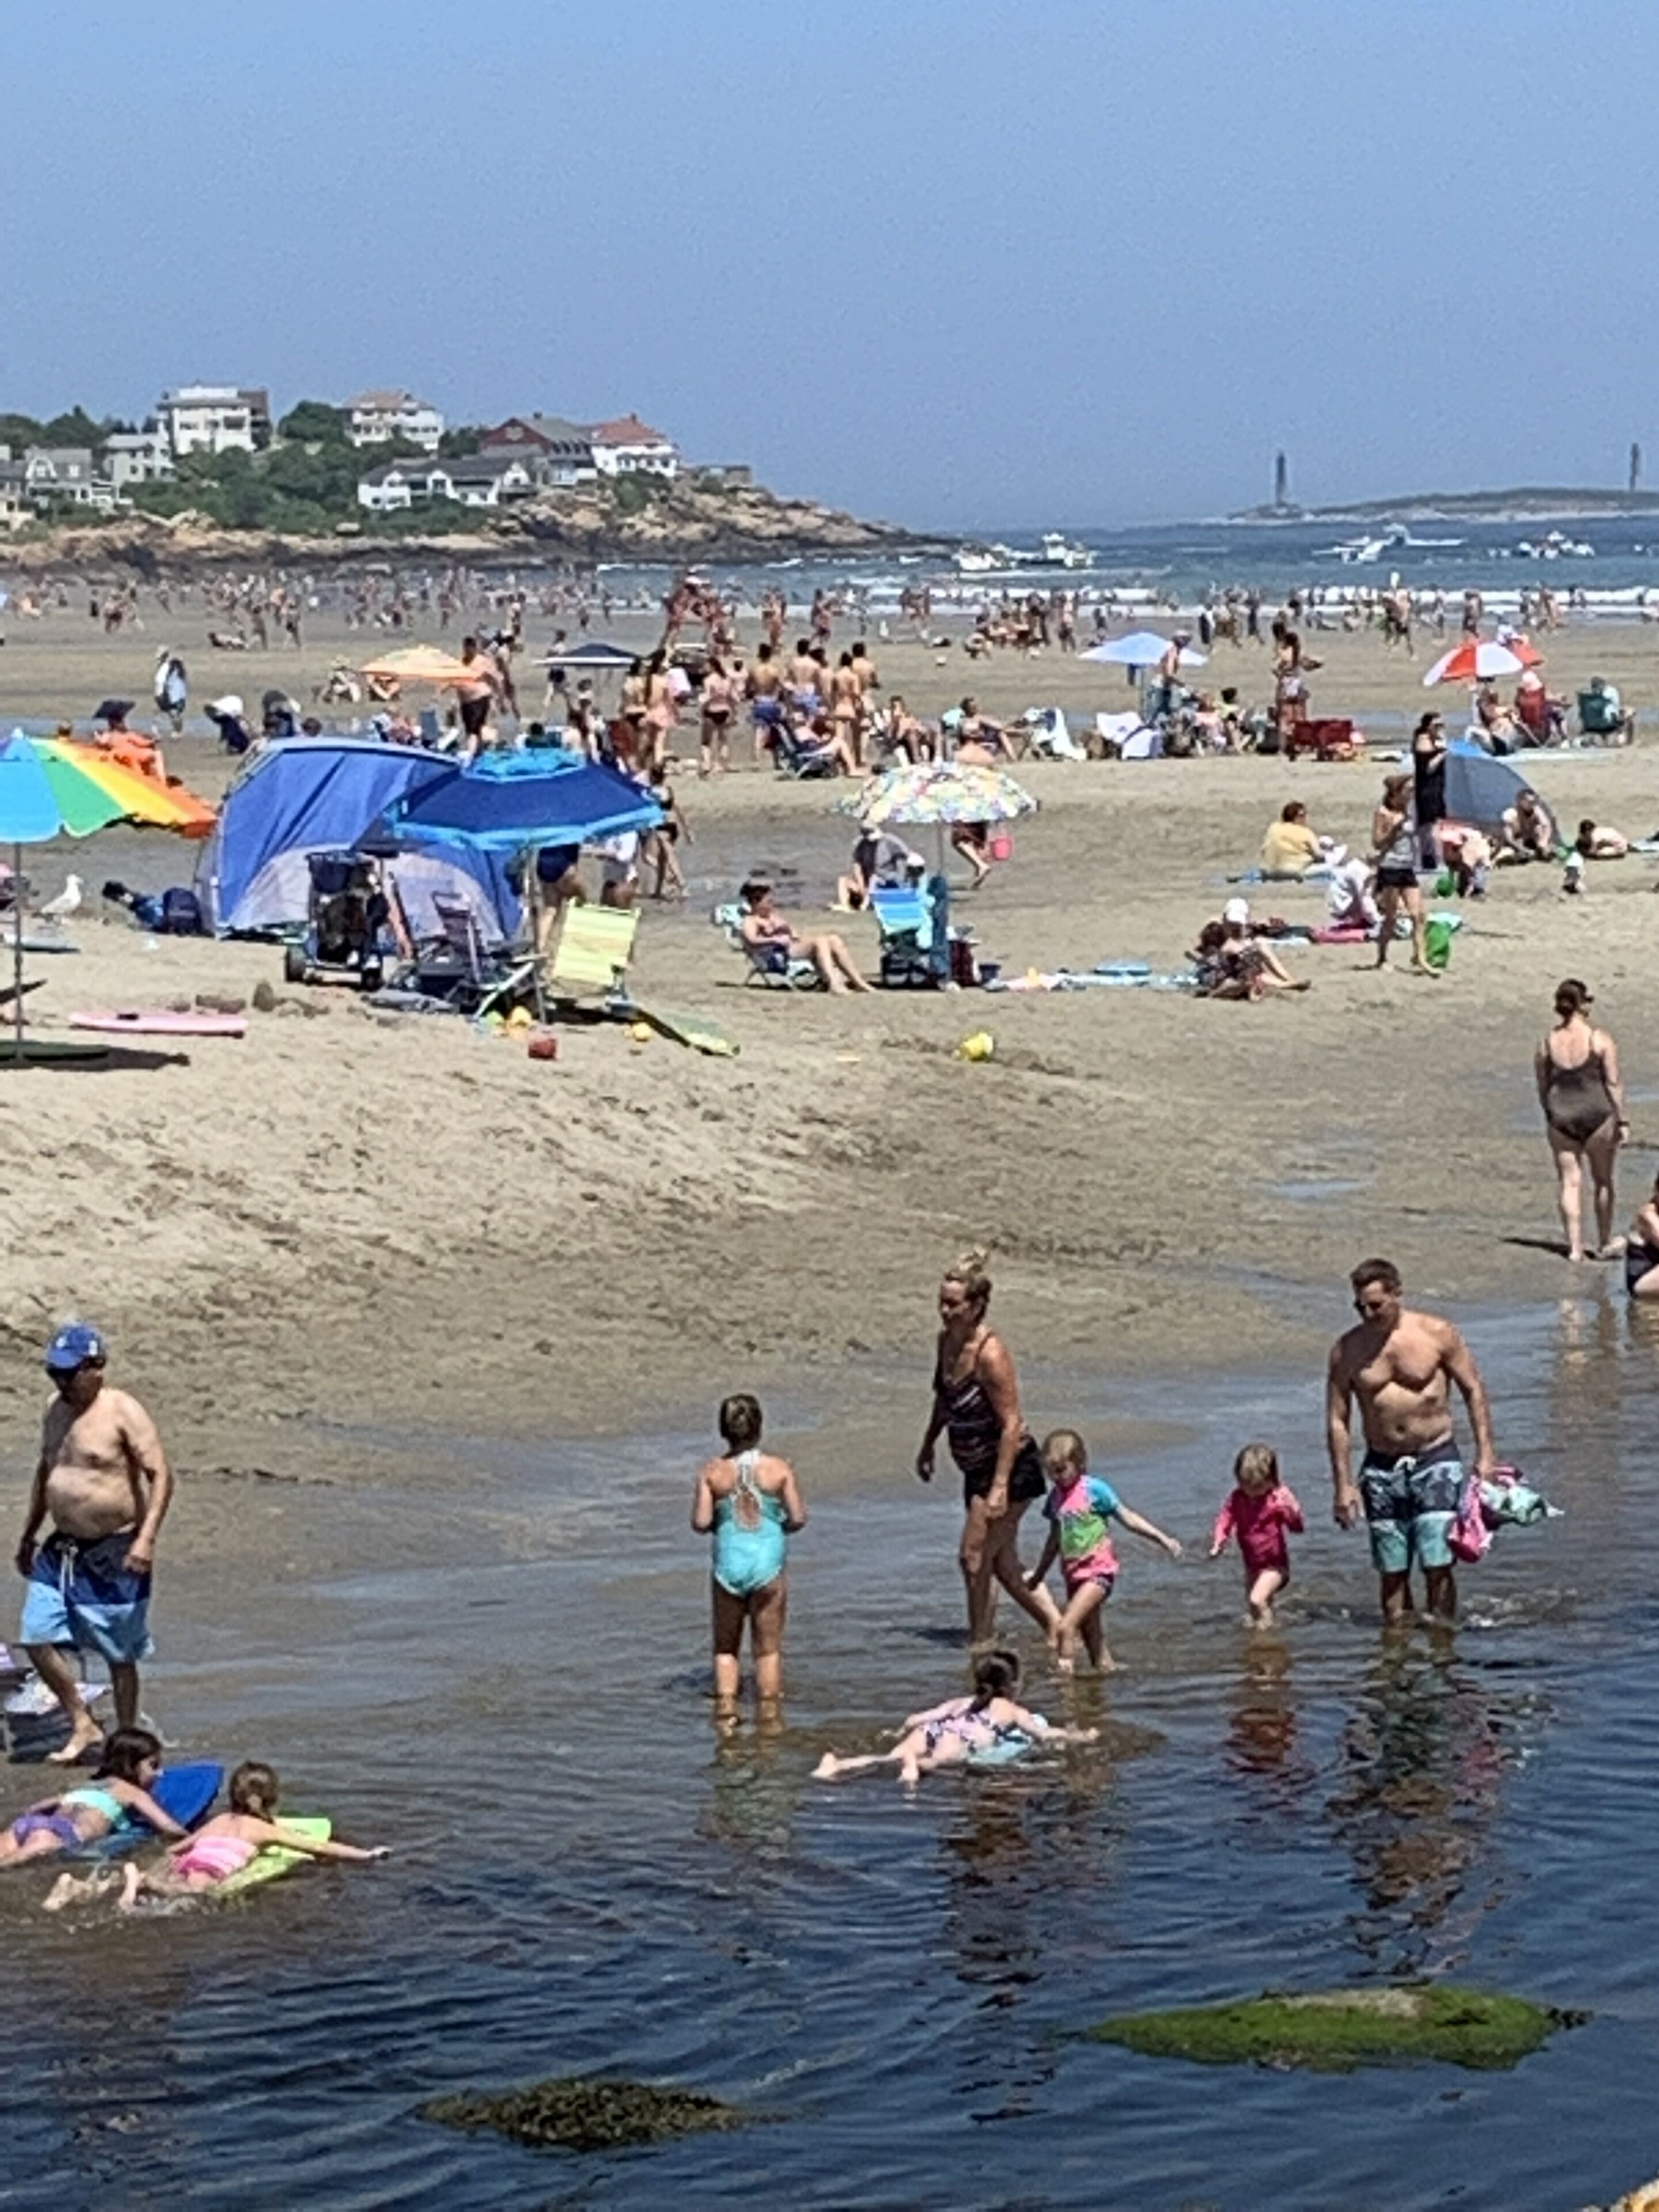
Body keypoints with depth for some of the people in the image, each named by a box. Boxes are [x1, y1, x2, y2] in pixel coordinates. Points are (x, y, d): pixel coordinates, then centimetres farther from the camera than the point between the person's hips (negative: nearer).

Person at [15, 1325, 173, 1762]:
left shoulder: (123, 1413, -13)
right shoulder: (56, 1413, 10)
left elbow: (160, 1475, -17)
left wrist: (147, 1537, -27)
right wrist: (28, 1536, 24)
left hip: (113, 1554, -7)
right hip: (63, 1550, 7)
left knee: (119, 1654, 3)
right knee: (38, 1638, -1)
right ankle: (82, 1725, 13)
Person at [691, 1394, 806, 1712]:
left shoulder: (712, 1473, -5)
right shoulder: (779, 1470, -6)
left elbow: (700, 1523, -7)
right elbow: (798, 1519, -7)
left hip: (729, 1565, 1)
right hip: (768, 1566, -1)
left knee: (726, 1647, 16)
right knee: (768, 1648, 10)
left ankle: (726, 1711, 9)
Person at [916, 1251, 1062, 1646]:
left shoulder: (990, 1353, -24)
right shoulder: (946, 1341, 1)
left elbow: (1012, 1424, -24)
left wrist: (1000, 1487, -27)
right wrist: (928, 1446, 28)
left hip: (1010, 1467, -9)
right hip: (977, 1469, 9)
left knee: (975, 1559, -6)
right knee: (1004, 1564, 13)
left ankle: (980, 1645, 5)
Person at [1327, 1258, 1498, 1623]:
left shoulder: (1437, 1333, -5)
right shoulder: (1346, 1350, -1)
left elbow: (1474, 1389, 2)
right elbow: (1337, 1420, 4)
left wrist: (1485, 1454, -4)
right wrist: (1343, 1486, -1)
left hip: (1435, 1460, -2)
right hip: (1381, 1468, 2)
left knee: (1437, 1565, -8)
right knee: (1392, 1571, 3)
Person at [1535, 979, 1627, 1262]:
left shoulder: (1546, 1044, 0)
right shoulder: (1600, 1040, -10)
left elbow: (1542, 1087, 6)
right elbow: (1613, 1084, -9)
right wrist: (1623, 1120, -3)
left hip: (1561, 1117, 2)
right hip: (1598, 1114, -2)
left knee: (1569, 1182, 6)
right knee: (1603, 1181, 13)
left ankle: (1575, 1247, 2)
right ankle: (1604, 1244, 20)